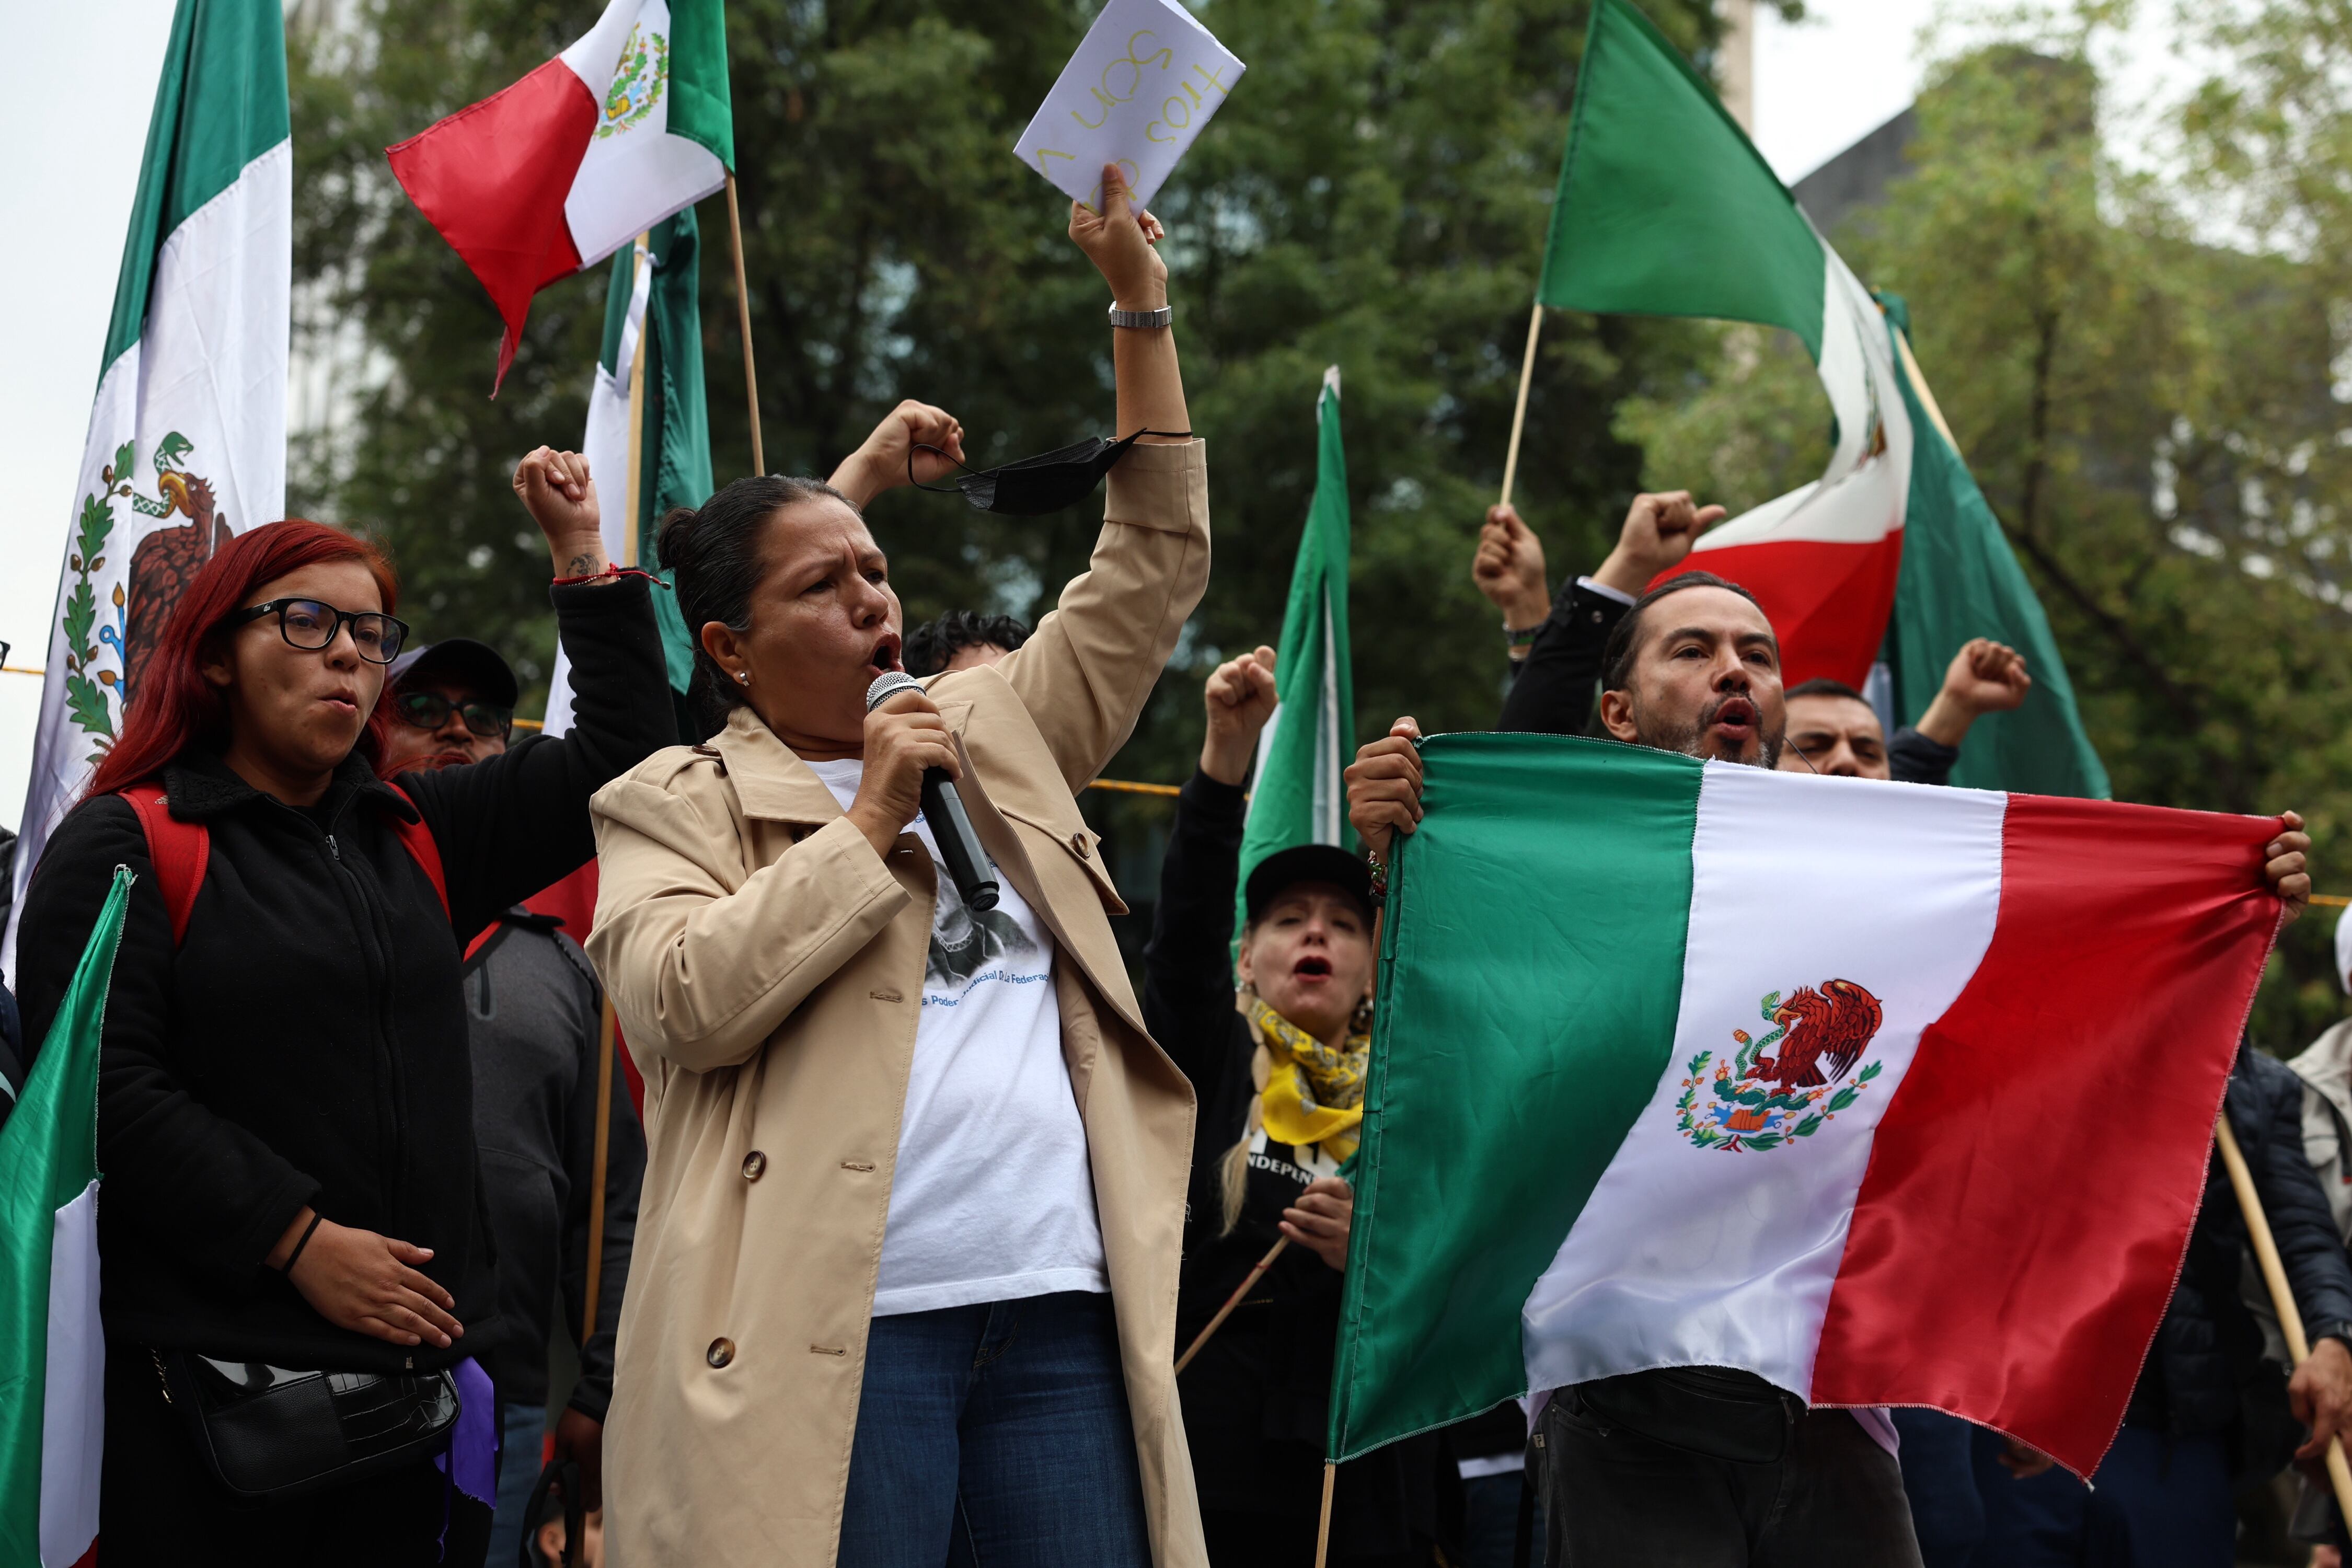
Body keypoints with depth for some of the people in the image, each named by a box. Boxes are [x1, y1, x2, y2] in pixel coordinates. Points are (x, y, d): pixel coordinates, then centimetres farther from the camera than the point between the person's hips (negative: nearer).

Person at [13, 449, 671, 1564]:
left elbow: (622, 750, 17)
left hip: (419, 1360, 5)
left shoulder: (415, 837, 17)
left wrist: (581, 554, 12)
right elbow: (105, 1089, -12)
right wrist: (298, 1241, -16)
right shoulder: (125, 844, -1)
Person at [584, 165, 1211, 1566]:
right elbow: (686, 1001, -11)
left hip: (1064, 1317, 5)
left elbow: (1153, 570, 24)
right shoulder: (678, 805, 7)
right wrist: (872, 818, -5)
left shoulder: (997, 738, 22)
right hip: (841, 1333, -5)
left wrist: (1142, 308, 21)